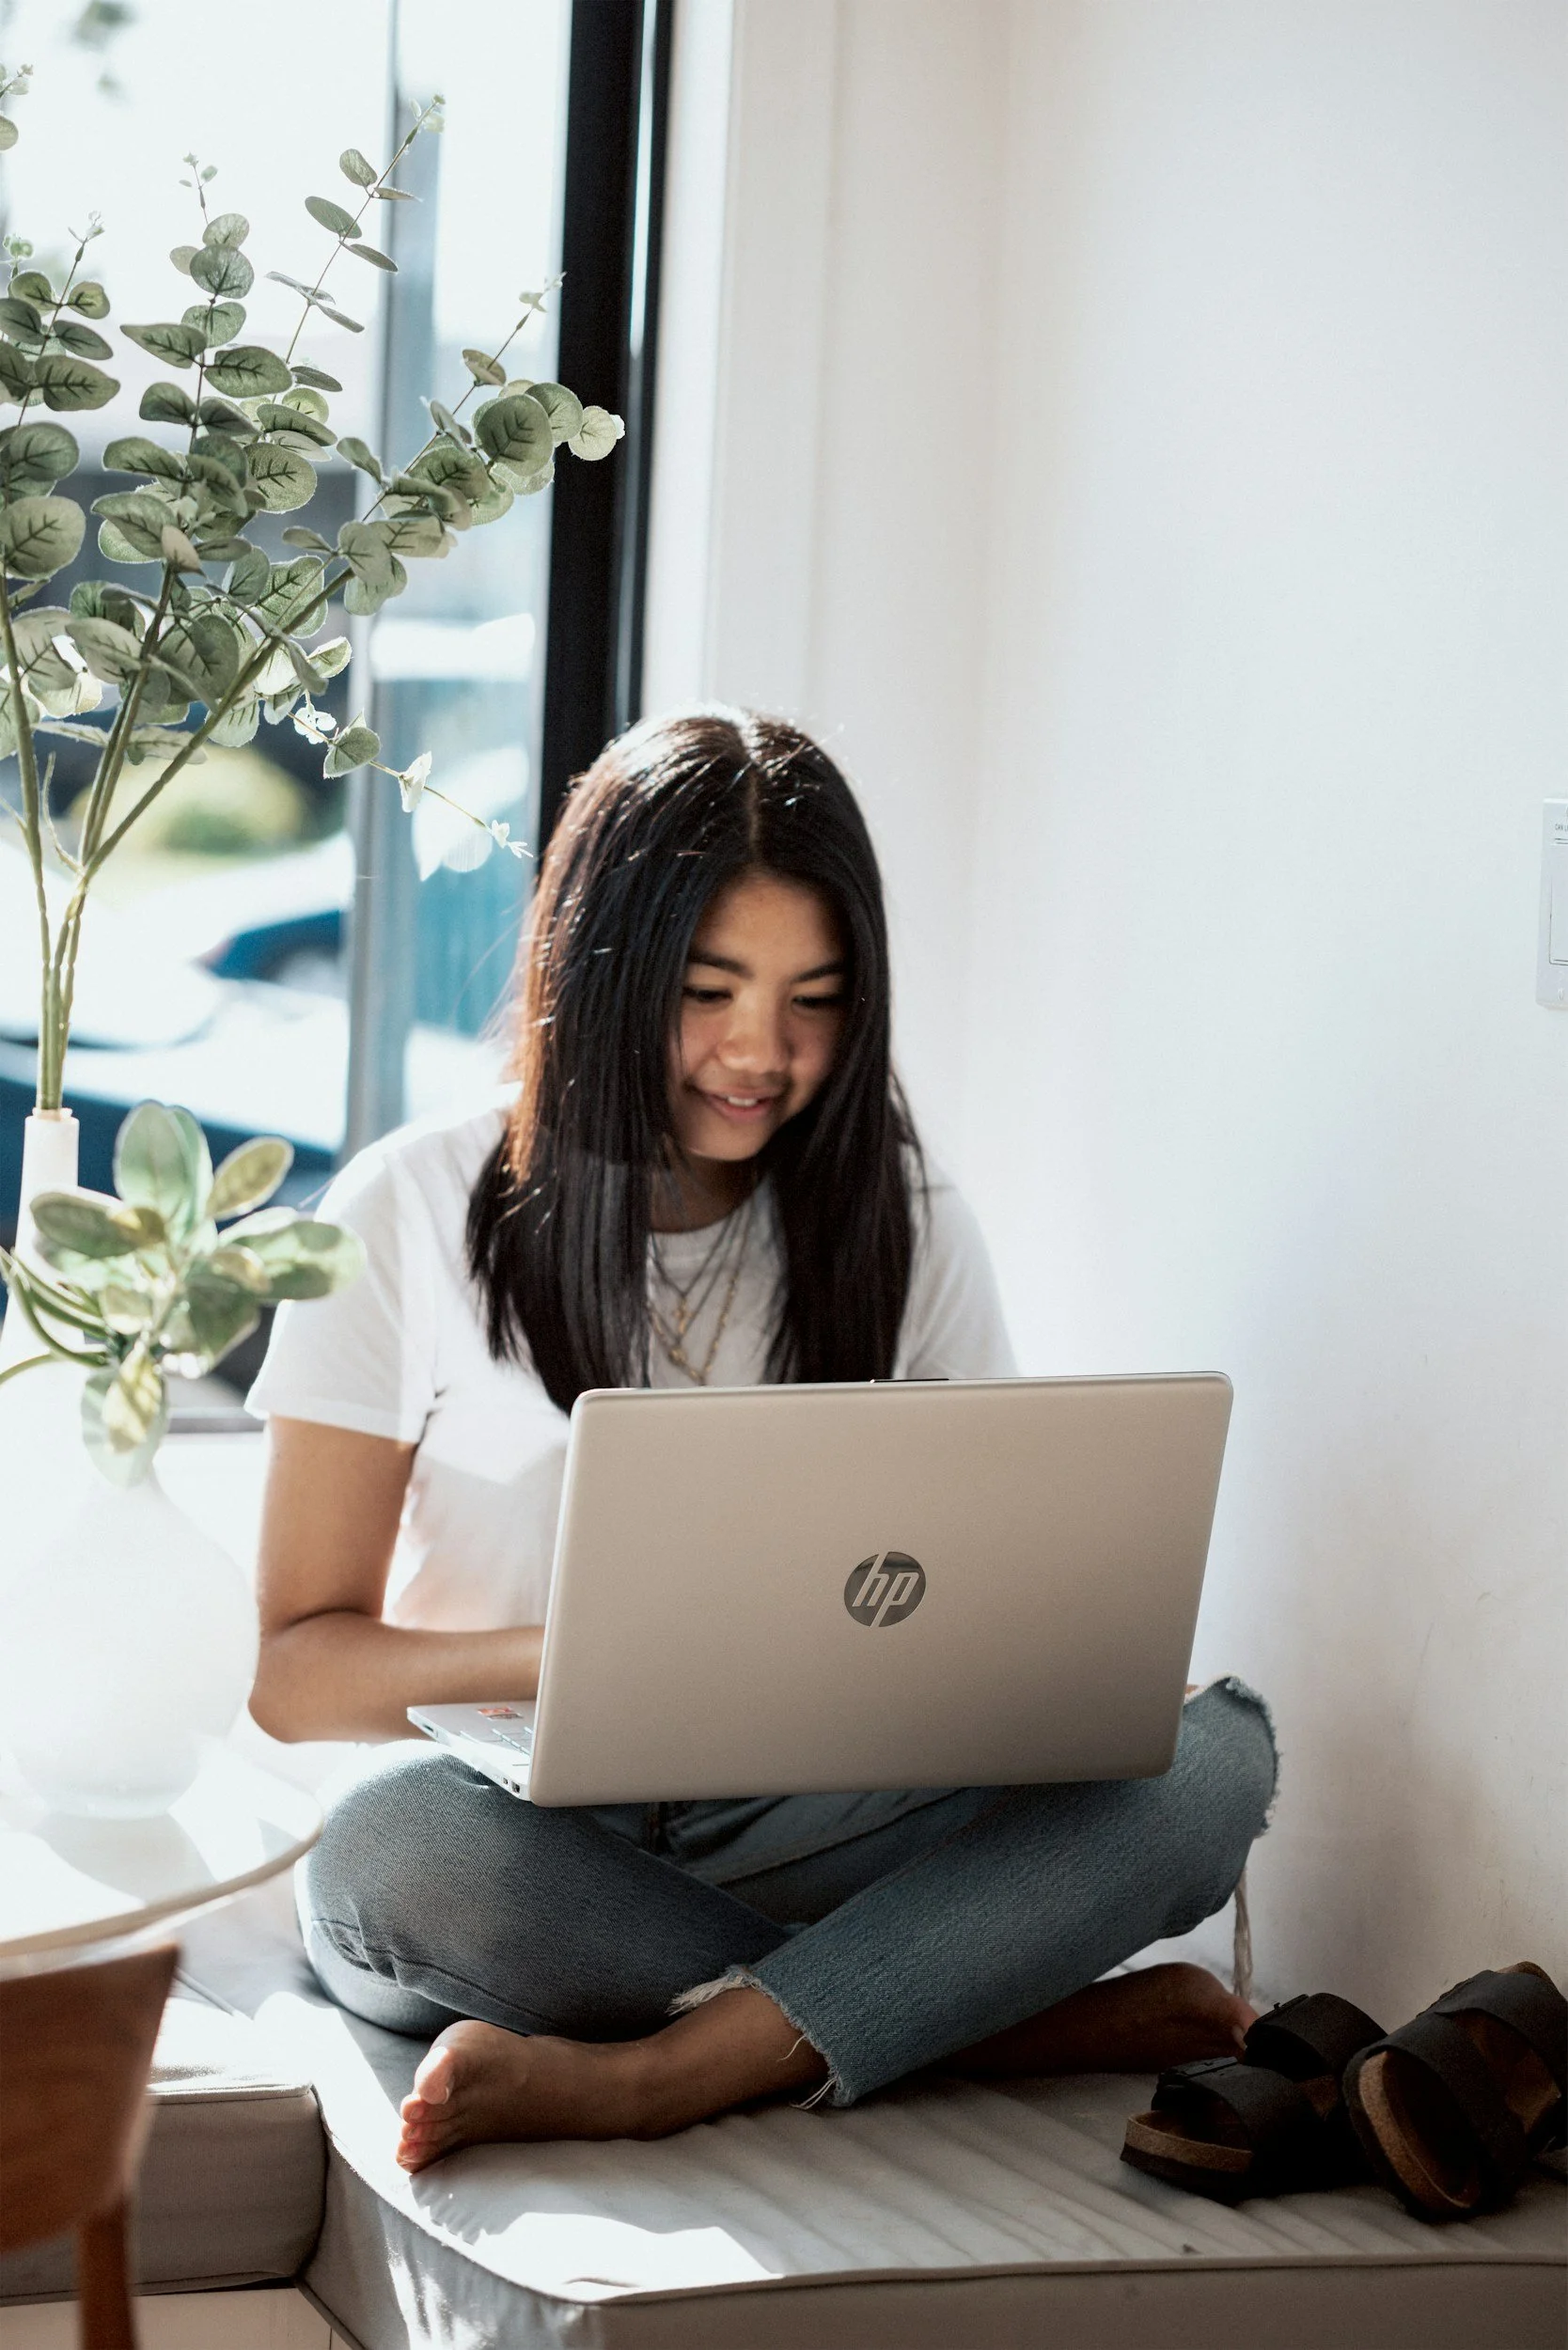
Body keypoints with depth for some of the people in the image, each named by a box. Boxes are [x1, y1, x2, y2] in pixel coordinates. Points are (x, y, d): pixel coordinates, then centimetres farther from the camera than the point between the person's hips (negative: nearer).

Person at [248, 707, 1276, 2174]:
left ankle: (647, 2077, -33)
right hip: (520, 1833, -2)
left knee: (1215, 1749, -23)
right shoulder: (411, 1215, 0)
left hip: (797, 1831, 3)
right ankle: (1002, 2013, -24)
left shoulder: (906, 1230, 9)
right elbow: (293, 1671, -4)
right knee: (393, 1838, -39)